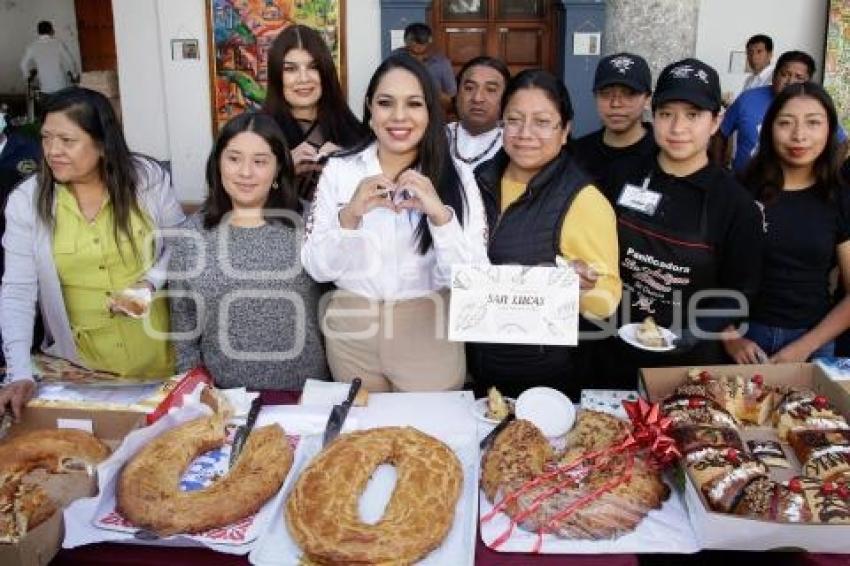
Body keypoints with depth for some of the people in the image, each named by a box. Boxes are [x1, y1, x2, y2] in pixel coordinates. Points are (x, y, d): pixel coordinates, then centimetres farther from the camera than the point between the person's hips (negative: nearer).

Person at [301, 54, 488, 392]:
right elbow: (317, 268, -6)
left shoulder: (457, 180, -5)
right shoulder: (338, 171, -3)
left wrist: (441, 215, -26)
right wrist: (349, 216, -22)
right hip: (352, 334, 1)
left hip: (430, 336, -1)